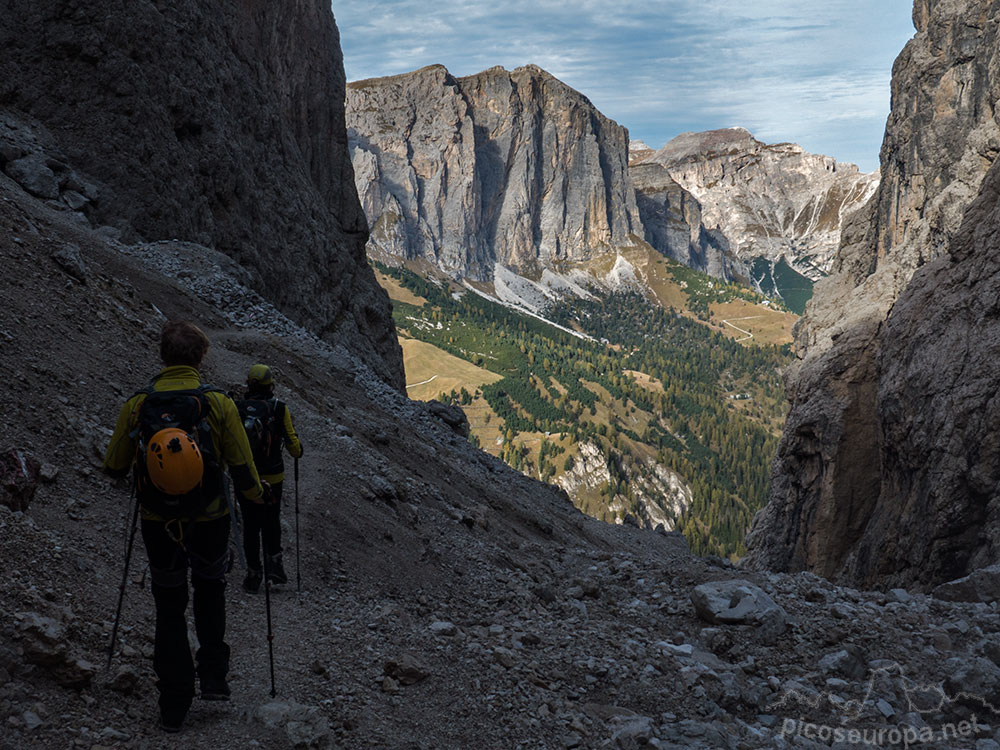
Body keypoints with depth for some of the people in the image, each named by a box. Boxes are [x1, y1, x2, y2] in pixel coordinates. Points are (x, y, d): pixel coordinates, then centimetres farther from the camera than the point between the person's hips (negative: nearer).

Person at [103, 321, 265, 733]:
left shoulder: (136, 405, -8)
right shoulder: (218, 403, -12)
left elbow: (114, 468, 2)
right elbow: (242, 468, -8)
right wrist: (256, 494, 13)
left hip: (158, 524, 1)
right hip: (210, 521, 0)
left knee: (169, 608, 15)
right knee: (210, 590, 26)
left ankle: (174, 705, 17)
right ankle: (213, 677, 19)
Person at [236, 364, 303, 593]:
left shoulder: (237, 409, -6)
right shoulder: (280, 409, -8)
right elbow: (292, 442, -7)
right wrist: (297, 452, 15)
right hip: (272, 477, 0)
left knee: (250, 525, 9)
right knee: (271, 522, 19)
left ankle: (254, 574, 12)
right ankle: (273, 563, 8)